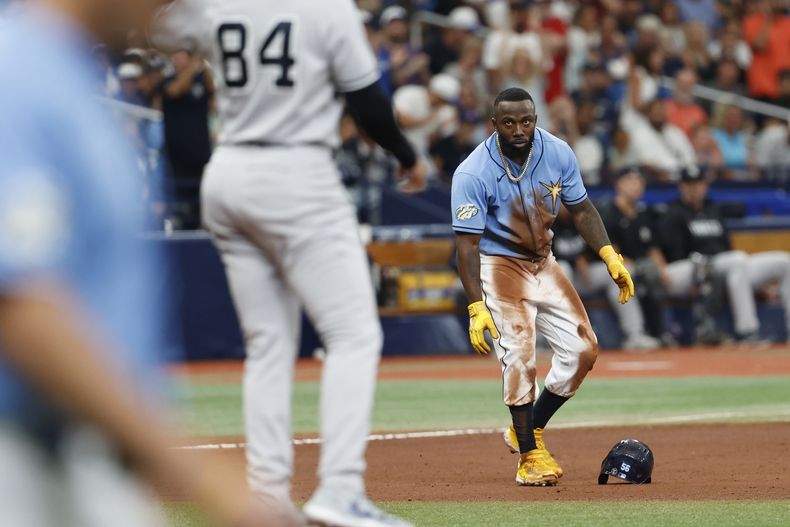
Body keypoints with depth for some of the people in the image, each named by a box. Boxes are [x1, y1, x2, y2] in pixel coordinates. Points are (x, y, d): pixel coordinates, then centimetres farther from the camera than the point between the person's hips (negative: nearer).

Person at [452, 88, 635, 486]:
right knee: (519, 355, -20)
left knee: (582, 350, 2)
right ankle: (530, 455, -11)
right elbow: (467, 244, -23)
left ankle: (528, 431, 18)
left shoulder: (557, 154, -9)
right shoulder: (473, 174, -24)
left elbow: (581, 209, 4)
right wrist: (476, 308, -31)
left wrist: (610, 257, -9)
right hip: (499, 266, -6)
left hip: (543, 264, 6)